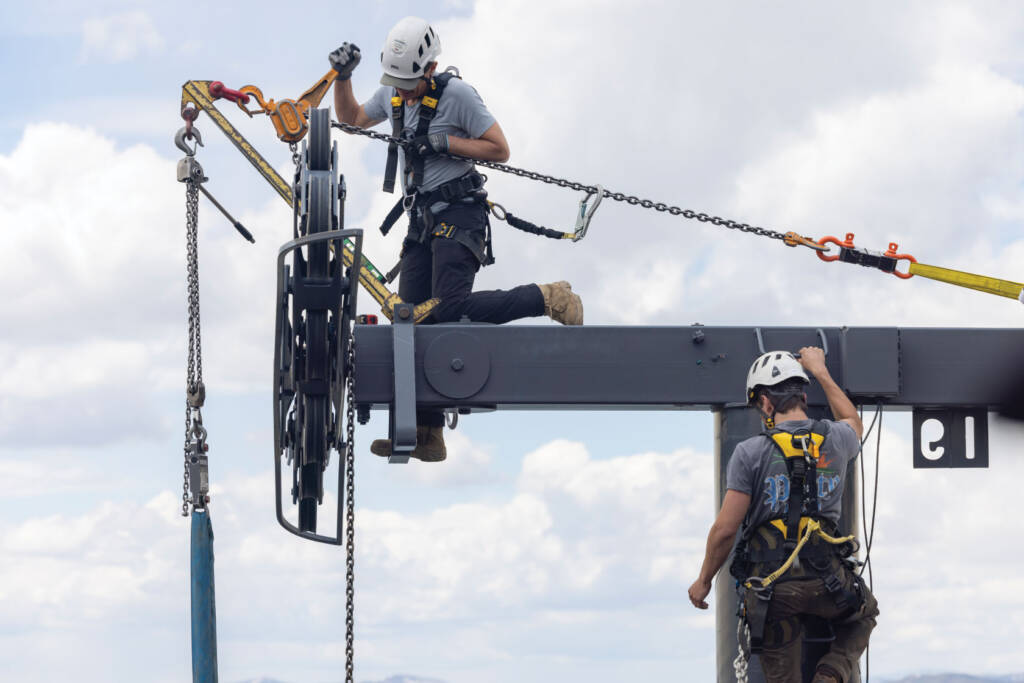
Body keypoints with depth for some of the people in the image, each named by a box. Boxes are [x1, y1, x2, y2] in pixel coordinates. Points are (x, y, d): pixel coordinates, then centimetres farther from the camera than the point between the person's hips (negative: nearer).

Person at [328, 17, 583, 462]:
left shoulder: (456, 94, -11)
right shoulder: (393, 93, 10)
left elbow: (499, 150, -9)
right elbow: (351, 119, 29)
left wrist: (443, 142, -17)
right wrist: (342, 77, 12)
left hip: (459, 216, -7)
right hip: (421, 221, 7)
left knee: (452, 311, -24)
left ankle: (549, 299, -4)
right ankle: (427, 436, 0)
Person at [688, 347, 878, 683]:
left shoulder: (750, 453, -7)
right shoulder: (834, 439, 2)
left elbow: (724, 529, -7)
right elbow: (853, 422, 32)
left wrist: (704, 580, 9)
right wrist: (820, 371, 41)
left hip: (770, 585, -2)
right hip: (826, 581, 2)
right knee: (863, 614, 33)